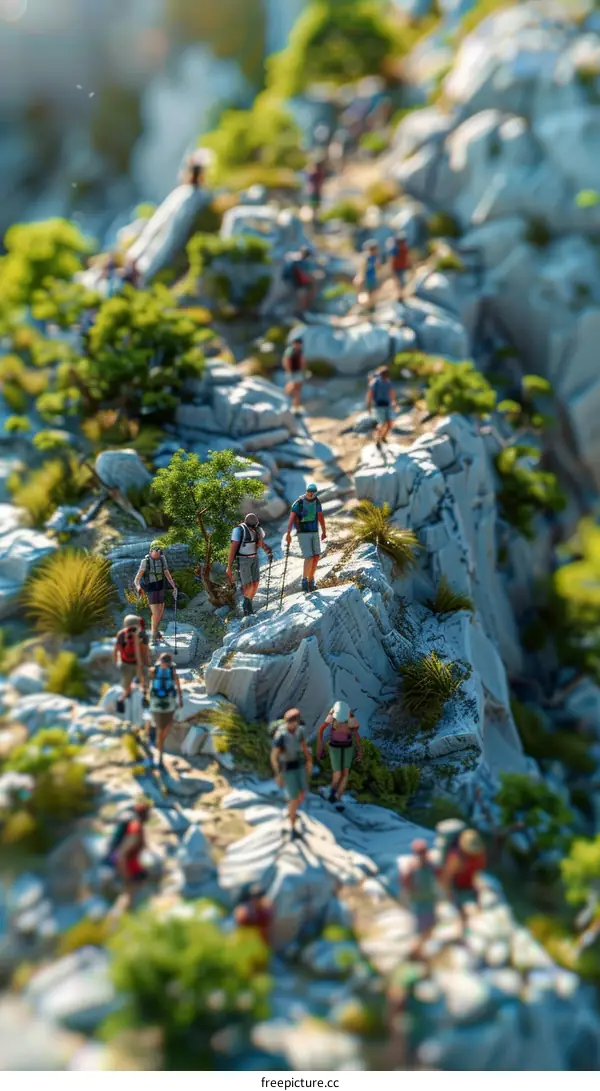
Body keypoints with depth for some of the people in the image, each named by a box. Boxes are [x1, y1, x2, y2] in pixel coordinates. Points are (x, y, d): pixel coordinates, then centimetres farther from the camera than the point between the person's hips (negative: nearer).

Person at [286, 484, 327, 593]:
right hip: (303, 533, -5)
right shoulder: (299, 502, -14)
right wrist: (288, 534, -25)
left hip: (314, 532, 5)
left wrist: (324, 532, 15)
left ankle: (311, 581, 15)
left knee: (316, 557, 2)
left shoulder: (317, 501, 2)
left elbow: (320, 517, 12)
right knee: (309, 558, -14)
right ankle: (305, 580, 1)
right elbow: (291, 518, -17)